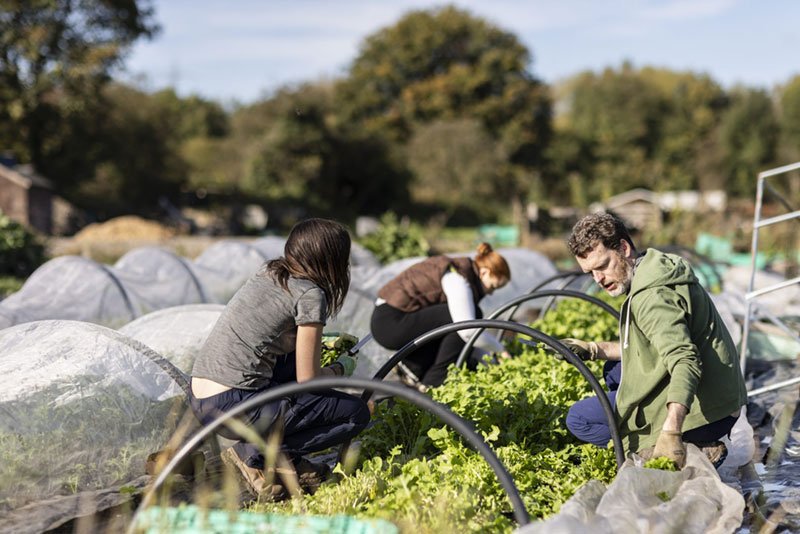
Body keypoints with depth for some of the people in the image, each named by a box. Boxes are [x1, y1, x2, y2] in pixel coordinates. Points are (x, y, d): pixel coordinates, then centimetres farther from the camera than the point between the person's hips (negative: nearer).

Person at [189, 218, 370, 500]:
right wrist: (341, 368, 14)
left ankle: (284, 462, 17)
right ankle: (253, 454, -1)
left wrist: (325, 342, 31)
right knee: (356, 413, 2)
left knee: (297, 359, 28)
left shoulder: (267, 273, 13)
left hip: (199, 399, 8)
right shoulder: (310, 295, -9)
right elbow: (307, 379, -6)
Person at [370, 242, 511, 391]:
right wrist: (499, 348, -9)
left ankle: (413, 367, 11)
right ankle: (435, 382, -9)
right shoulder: (457, 279, -16)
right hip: (391, 323, -10)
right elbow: (468, 331, -24)